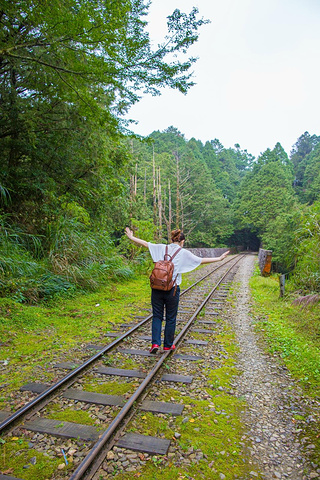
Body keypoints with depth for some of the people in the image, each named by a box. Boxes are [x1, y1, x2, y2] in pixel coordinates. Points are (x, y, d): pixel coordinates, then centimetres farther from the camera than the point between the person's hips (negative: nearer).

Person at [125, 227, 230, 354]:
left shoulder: (161, 248, 3)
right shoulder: (183, 253, -3)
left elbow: (145, 243, 9)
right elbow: (201, 260, -2)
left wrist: (131, 237, 23)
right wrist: (219, 258, 8)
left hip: (157, 288, 2)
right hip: (172, 290, -2)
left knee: (157, 316, 13)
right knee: (170, 318, 13)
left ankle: (155, 343, 5)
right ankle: (168, 345, 25)